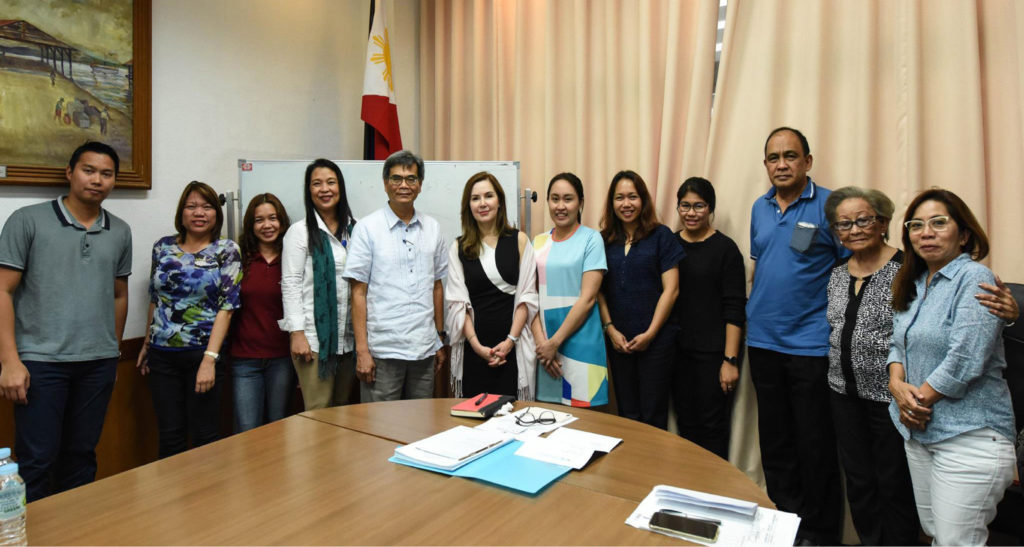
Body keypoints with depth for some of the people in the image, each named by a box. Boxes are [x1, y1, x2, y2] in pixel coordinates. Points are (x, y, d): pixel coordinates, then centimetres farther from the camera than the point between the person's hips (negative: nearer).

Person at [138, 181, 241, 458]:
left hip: (203, 352, -3)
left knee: (205, 435, 5)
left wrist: (210, 359, -17)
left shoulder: (227, 251, -5)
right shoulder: (163, 247, 7)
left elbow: (226, 307, -10)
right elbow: (154, 299, 16)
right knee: (170, 436, 10)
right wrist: (147, 344, 15)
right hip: (162, 353, 3)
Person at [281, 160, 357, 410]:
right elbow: (290, 285, -5)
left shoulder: (354, 229, 10)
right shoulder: (300, 232, -1)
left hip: (349, 336, 4)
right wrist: (297, 332, -12)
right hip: (315, 336, -4)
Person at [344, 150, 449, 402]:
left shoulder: (432, 228, 9)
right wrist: (362, 350, -10)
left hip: (424, 349, 4)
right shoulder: (367, 228, -3)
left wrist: (441, 339, 12)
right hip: (382, 351, -4)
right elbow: (358, 291, -6)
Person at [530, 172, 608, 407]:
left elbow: (587, 298, -9)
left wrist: (555, 342, -10)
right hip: (544, 344, 4)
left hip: (580, 342, -4)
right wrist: (541, 341, -6)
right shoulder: (539, 242, 10)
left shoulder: (591, 238, -2)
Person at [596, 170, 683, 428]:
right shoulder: (604, 240, 7)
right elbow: (598, 290, 7)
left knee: (653, 415, 3)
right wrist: (610, 329, -4)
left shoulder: (661, 235, -1)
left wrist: (650, 334, -9)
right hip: (618, 340, 3)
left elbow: (670, 289, -5)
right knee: (627, 413, 12)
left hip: (656, 338, -3)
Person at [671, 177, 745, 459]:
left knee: (712, 425, 3)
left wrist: (731, 359, -13)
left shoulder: (725, 248, -5)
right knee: (685, 422, 13)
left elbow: (734, 308, -8)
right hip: (677, 350, 4)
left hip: (713, 352, -4)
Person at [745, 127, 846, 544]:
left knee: (815, 443, 6)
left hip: (812, 344, -5)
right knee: (774, 439, 15)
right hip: (763, 342, 5)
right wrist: (755, 311, 11)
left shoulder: (829, 206, -8)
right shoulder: (759, 208, 9)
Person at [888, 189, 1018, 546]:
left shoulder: (974, 279, -13)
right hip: (920, 431, 7)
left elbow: (965, 361, -21)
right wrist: (898, 385, -7)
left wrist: (919, 399, -11)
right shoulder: (913, 284, 11)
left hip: (969, 436, -7)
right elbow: (899, 344, 12)